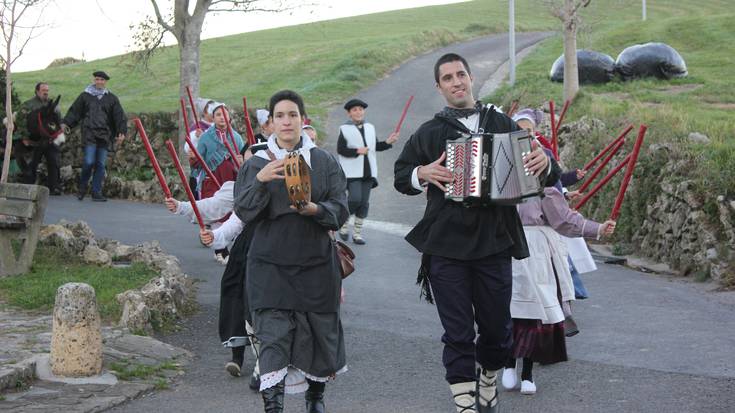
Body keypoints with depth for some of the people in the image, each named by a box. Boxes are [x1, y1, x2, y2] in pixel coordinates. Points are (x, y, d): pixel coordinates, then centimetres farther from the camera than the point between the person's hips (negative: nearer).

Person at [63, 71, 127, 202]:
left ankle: (97, 192, 8)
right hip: (89, 133, -2)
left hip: (105, 135, 2)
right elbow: (74, 111, 11)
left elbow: (119, 116, 6)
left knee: (100, 164, 1)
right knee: (89, 162, -13)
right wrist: (65, 123, -3)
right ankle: (82, 188, 9)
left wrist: (122, 132, -7)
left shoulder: (111, 99, 12)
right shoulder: (85, 96, 11)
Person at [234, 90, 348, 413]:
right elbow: (244, 212, -6)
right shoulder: (257, 164, 4)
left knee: (319, 332, 10)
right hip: (271, 265, -1)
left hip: (316, 264, 2)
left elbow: (340, 211, -1)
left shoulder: (325, 162, 5)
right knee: (274, 336, -12)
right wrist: (260, 181, -23)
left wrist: (315, 209, -23)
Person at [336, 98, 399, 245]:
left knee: (364, 202, 4)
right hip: (352, 172, -5)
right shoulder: (345, 129, -2)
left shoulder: (370, 128, 13)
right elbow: (340, 149, -7)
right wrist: (357, 151, -17)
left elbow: (376, 146, 20)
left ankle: (357, 233, 12)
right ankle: (343, 222, 9)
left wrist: (388, 142, 3)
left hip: (368, 171, 5)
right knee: (355, 198, -17)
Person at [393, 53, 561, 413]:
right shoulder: (429, 133, 6)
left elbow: (545, 176, 8)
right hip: (446, 247, -1)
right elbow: (400, 177, 12)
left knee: (497, 327, 11)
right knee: (458, 332, 1)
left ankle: (488, 380, 38)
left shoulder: (502, 125, 7)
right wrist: (422, 174, -9)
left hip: (495, 245, 1)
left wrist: (545, 163, -15)